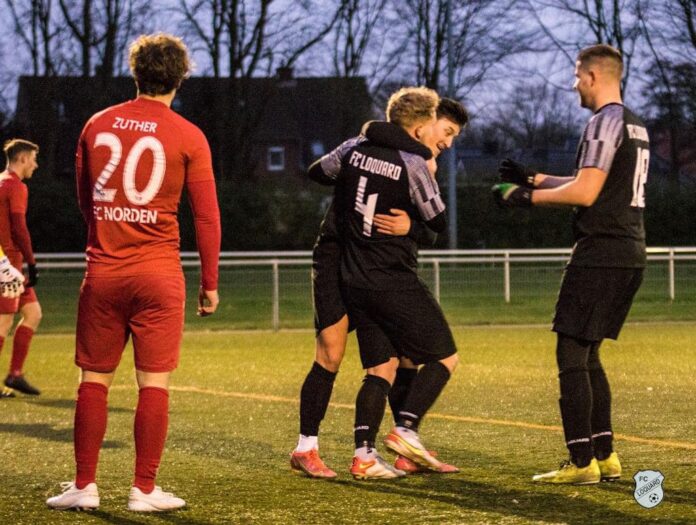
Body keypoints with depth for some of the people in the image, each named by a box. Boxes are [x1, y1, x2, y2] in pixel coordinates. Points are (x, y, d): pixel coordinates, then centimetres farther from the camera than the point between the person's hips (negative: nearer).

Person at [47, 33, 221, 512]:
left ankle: (84, 486, 8)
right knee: (154, 382, 2)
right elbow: (207, 216, -3)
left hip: (102, 272, 3)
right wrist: (210, 283, 6)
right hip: (159, 273, -2)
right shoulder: (188, 137, -3)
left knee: (95, 379, 8)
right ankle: (145, 490, 3)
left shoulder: (97, 125, 6)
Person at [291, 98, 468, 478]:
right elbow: (374, 129, -34)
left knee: (403, 354, 2)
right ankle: (305, 449, 1)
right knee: (331, 355, -9)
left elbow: (431, 235, -2)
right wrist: (423, 154, -25)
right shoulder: (383, 148, -7)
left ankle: (409, 453, 9)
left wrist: (410, 227, -26)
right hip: (336, 258, -7)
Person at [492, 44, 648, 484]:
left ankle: (582, 463, -9)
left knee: (572, 354, -7)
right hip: (630, 254, 10)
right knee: (588, 356, 15)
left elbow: (585, 192, -17)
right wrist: (533, 178, 26)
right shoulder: (635, 124, 19)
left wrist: (528, 197, -6)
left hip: (601, 253, -10)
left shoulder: (606, 122, -12)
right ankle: (604, 455, 15)